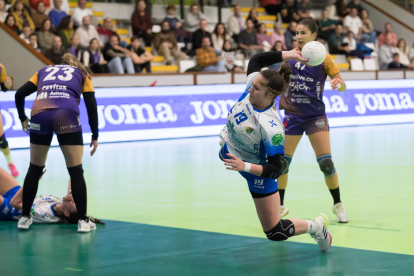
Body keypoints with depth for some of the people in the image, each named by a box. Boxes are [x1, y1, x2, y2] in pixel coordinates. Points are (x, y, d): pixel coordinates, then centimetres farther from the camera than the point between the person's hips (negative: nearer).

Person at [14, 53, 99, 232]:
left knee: (35, 169, 17)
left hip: (39, 113, 2)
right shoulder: (82, 74, 29)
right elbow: (91, 105, 16)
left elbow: (20, 94, 22)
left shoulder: (44, 71, 34)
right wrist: (95, 136, 19)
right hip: (67, 114, -2)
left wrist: (23, 119, 34)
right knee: (76, 171, 6)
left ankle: (24, 217, 21)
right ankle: (82, 220, 5)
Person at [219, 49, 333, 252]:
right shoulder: (254, 84, -25)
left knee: (275, 233, 2)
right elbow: (256, 60, -3)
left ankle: (316, 227, 24)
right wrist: (284, 55, -11)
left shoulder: (271, 128, -40)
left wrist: (244, 166, -46)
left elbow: (275, 170, -35)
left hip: (256, 170, -5)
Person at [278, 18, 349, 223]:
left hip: (315, 116, -2)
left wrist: (338, 84, -30)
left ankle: (338, 205, 10)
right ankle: (280, 206, 19)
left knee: (326, 163, -9)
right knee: (282, 162, 1)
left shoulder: (324, 58, -6)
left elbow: (343, 87, -8)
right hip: (292, 115, 3)